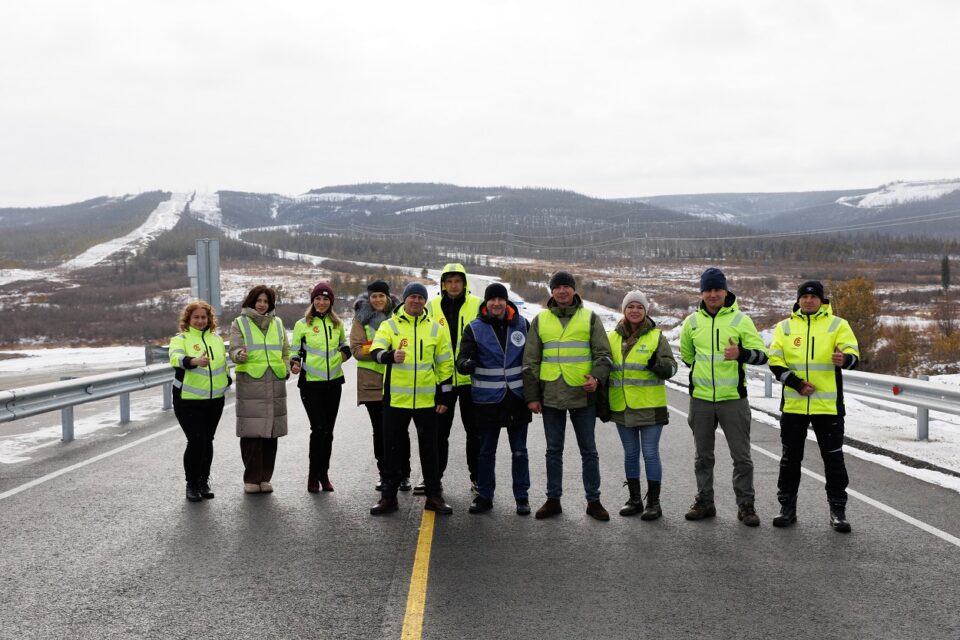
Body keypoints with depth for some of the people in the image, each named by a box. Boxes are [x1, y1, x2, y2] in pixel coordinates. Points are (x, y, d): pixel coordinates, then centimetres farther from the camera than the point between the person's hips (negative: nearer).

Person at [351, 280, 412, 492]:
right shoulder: (362, 318, 3)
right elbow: (356, 349, -5)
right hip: (372, 381, 0)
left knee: (400, 429, -1)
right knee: (379, 429, 8)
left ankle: (404, 474, 7)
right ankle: (384, 473, 17)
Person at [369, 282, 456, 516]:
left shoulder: (435, 329, 6)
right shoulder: (389, 325, 0)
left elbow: (445, 364, 10)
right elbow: (376, 351, -17)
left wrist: (444, 397, 6)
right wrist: (390, 355, -39)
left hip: (427, 400, 1)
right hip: (395, 398, -1)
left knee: (429, 448, 8)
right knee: (392, 448, 7)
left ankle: (434, 496, 19)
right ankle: (389, 496, 17)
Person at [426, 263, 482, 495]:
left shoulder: (477, 306, -1)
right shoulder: (432, 307, 4)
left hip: (471, 378, -1)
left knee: (475, 431, 8)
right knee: (438, 431, 9)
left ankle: (477, 477, 17)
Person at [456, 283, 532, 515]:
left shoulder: (522, 324, 3)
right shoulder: (474, 328, -2)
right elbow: (463, 359, -11)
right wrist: (466, 364, -36)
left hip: (517, 398, 1)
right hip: (487, 399, -1)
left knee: (519, 450, 8)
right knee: (486, 451, 8)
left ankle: (522, 497, 17)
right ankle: (484, 496, 19)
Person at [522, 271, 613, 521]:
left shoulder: (590, 318, 4)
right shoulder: (540, 320, 8)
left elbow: (603, 353, 1)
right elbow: (530, 361, 8)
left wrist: (597, 376, -18)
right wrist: (531, 396, 2)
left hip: (583, 395, -1)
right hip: (551, 396, 1)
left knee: (589, 451, 5)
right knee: (554, 450, 9)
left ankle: (593, 501, 14)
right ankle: (553, 500, 18)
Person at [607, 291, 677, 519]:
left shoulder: (657, 337, -1)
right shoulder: (613, 337, 8)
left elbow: (671, 368, -3)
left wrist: (657, 364, -23)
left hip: (650, 407, -4)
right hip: (622, 408, 4)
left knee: (650, 454, -1)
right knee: (630, 454, 12)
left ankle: (653, 502, 8)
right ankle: (634, 500, 23)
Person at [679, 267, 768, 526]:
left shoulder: (740, 319, -4)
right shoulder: (692, 321, 5)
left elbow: (761, 355, -10)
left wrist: (741, 354, -28)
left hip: (733, 399, -3)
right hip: (701, 400, 3)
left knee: (741, 456, 1)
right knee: (703, 456, 12)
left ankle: (745, 505, 10)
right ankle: (704, 502, 22)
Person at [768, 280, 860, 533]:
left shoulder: (838, 325, 3)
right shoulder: (785, 327, 8)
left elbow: (853, 354, -9)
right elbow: (775, 360, 1)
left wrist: (844, 359, -33)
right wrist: (796, 383, -13)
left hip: (828, 405, -2)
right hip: (793, 405, 2)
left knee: (834, 459, 3)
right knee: (790, 458, 10)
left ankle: (838, 510, 13)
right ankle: (787, 507, 21)